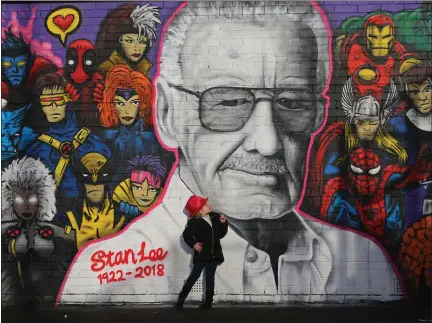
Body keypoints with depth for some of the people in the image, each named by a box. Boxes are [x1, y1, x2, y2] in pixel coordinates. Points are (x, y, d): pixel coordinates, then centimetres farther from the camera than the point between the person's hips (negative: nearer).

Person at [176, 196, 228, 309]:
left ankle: (208, 301, 16)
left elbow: (220, 234, 11)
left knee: (210, 278, 10)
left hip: (214, 254, 5)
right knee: (194, 276, -4)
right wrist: (193, 244, -15)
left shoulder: (215, 218, 7)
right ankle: (181, 299, 0)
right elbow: (186, 234, -9)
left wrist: (223, 223, -1)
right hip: (201, 254, -5)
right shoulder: (195, 222, -9)